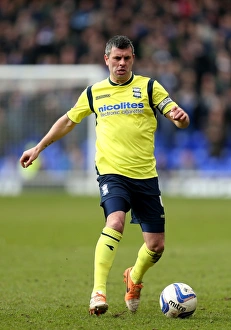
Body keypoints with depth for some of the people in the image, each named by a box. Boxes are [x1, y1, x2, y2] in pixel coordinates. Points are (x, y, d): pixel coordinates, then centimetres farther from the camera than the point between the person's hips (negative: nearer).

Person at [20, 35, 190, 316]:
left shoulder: (148, 87, 4)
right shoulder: (93, 92, 8)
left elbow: (180, 120, -1)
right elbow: (68, 121, 23)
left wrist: (179, 116, -26)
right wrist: (38, 148, 23)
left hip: (145, 175, 1)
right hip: (112, 173, -1)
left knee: (156, 245, 2)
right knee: (115, 222, -29)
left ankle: (134, 278, 35)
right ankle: (98, 292, -31)